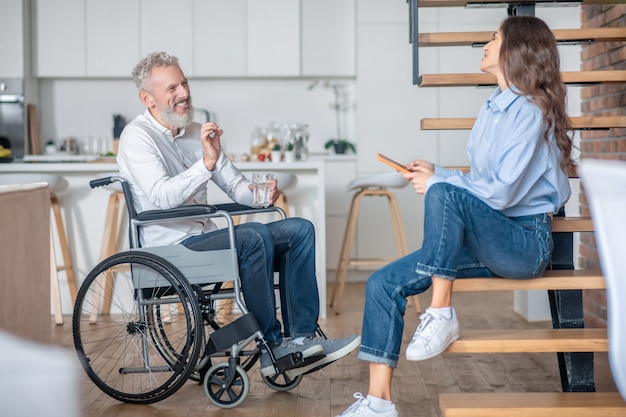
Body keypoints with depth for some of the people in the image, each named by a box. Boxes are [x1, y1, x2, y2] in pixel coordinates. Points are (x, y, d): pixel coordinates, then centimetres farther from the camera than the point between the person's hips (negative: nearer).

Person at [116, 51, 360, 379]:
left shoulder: (196, 132, 16)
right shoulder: (136, 137, -8)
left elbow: (236, 186, 15)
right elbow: (162, 197, -24)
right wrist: (207, 162, -36)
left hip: (205, 237, 8)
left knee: (299, 230, -5)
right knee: (253, 236, -31)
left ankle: (301, 339, -12)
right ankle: (273, 347, -20)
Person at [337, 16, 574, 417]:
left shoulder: (530, 111, -11)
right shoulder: (493, 109, 16)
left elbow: (502, 192, -19)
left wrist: (437, 181, -8)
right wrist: (436, 172, 6)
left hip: (528, 243, -8)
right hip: (486, 240, 9)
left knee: (445, 194, -36)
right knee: (383, 284, -7)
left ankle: (442, 313, -24)